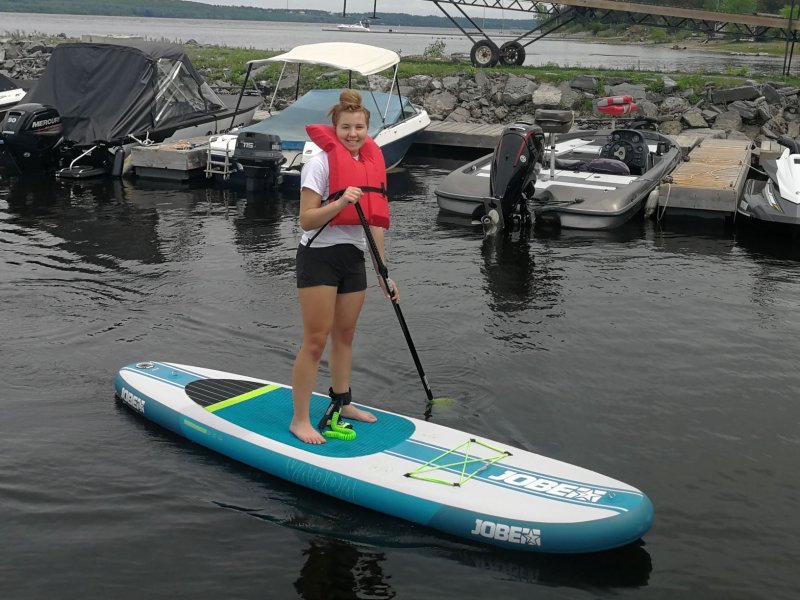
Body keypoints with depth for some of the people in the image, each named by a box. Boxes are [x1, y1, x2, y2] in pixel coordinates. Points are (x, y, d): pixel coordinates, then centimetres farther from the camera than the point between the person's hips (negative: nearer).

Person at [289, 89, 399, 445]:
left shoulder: (371, 165, 9)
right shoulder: (321, 163, -11)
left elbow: (375, 224, 13)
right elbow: (306, 220, -14)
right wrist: (339, 203, -30)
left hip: (353, 258, 6)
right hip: (319, 257, -6)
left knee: (345, 335, 16)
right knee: (316, 340, -6)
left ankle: (342, 404, 32)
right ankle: (300, 420, 2)